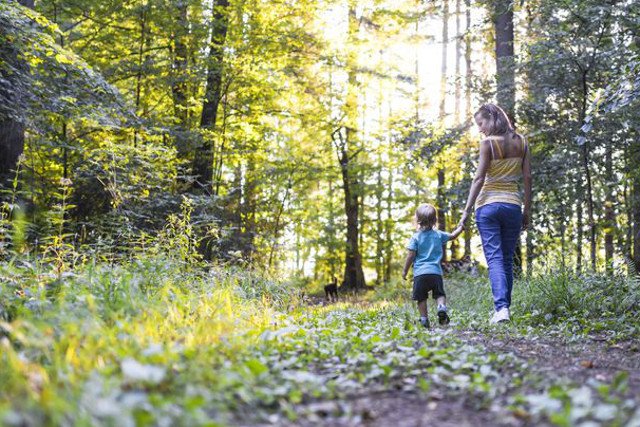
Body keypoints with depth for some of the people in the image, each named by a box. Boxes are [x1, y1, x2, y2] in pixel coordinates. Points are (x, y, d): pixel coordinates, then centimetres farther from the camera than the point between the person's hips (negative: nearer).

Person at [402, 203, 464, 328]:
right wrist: (461, 227, 40)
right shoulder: (439, 235, 7)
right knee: (440, 294, 8)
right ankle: (442, 307, -19)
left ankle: (424, 319, 3)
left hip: (420, 272, -2)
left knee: (421, 298, 6)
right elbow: (452, 236, 22)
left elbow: (411, 256, -4)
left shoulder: (415, 237, -2)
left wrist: (405, 270, 6)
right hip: (436, 272, 2)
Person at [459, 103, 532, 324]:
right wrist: (527, 210, 12)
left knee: (494, 258, -7)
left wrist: (467, 210, -9)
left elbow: (479, 178, -12)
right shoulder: (521, 142, 7)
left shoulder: (487, 143, -7)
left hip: (488, 205, -4)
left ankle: (501, 308, -20)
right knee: (507, 260, 12)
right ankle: (504, 307, 15)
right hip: (513, 204, 4)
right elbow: (527, 177, 7)